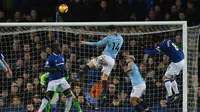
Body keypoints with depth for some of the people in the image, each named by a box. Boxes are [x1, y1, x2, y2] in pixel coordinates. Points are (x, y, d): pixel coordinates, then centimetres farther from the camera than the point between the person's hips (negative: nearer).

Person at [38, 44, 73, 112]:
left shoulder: (61, 56, 10)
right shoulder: (51, 57, -12)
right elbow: (45, 69, -15)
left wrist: (64, 70, 4)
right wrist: (55, 69, -24)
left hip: (61, 79, 7)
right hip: (53, 80, -7)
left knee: (69, 96, 2)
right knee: (48, 96, -11)